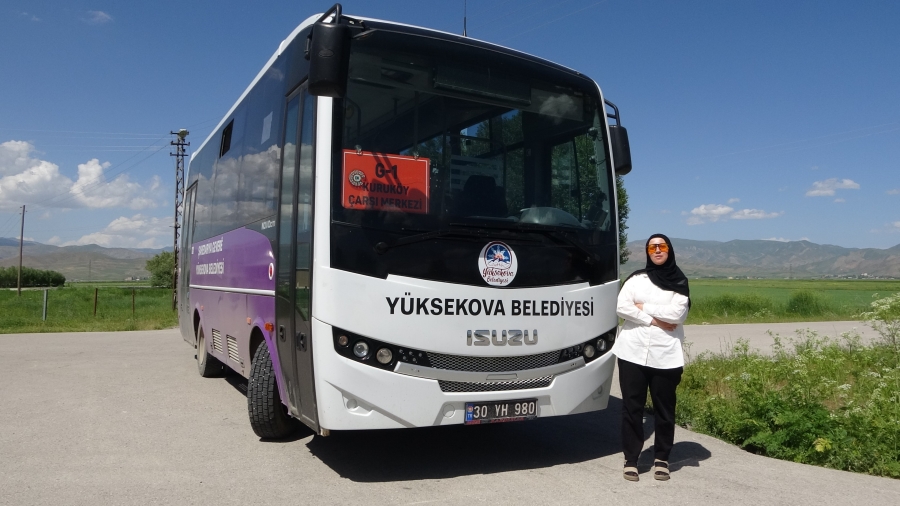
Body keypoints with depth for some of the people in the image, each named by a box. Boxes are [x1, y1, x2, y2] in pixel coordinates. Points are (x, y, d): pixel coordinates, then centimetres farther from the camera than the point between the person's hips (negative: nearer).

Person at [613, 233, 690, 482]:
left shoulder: (679, 282, 7)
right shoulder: (636, 278, 9)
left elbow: (677, 313, -9)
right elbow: (621, 307, -5)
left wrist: (643, 307, -4)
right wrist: (654, 320, -9)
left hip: (665, 355, 0)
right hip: (632, 351, 1)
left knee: (664, 408, 6)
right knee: (631, 406, 2)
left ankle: (662, 459, 20)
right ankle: (631, 459, 11)